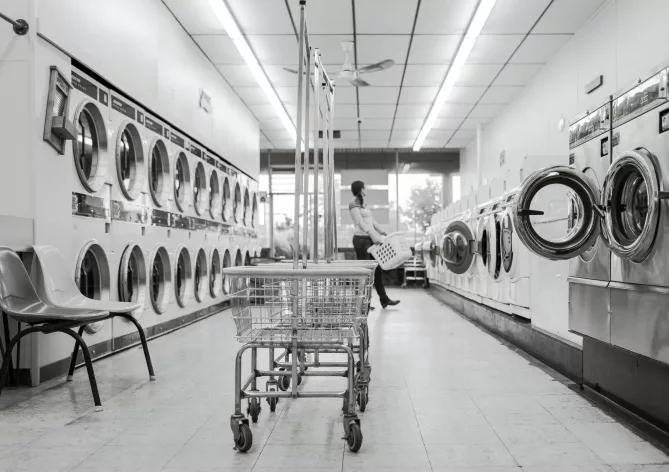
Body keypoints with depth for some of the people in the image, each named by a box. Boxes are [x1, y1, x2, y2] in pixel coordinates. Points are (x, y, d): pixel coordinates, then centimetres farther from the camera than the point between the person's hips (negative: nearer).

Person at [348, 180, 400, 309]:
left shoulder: (363, 204, 18)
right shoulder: (353, 204, -8)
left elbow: (372, 221, 20)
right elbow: (360, 223, -17)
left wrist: (382, 233, 12)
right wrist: (373, 236, -24)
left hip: (371, 239, 9)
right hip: (361, 239, -8)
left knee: (377, 270, 10)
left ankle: (384, 299, 16)